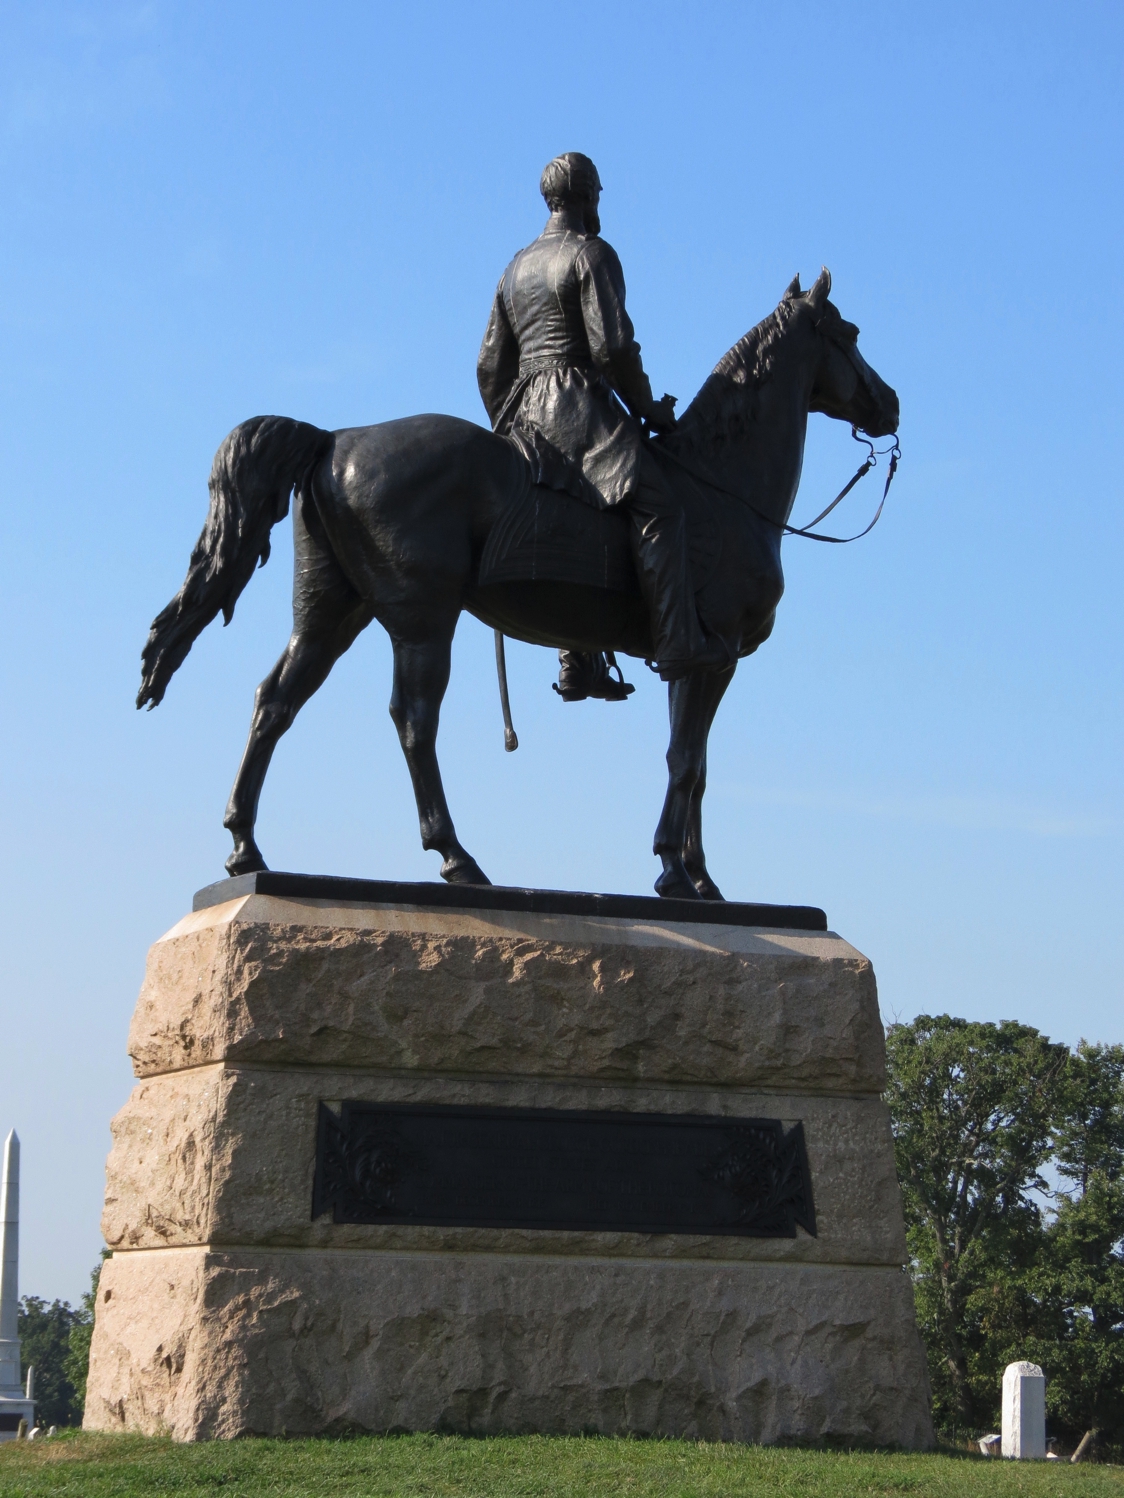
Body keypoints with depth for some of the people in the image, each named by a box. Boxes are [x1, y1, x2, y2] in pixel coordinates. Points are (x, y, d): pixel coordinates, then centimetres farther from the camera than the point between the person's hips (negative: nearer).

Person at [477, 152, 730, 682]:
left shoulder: (517, 268, 22)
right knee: (656, 505, -19)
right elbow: (612, 347, -13)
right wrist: (647, 409, -3)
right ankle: (678, 643, -34)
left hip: (525, 412, 9)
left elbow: (490, 365, 23)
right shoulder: (592, 254, -3)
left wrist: (506, 429, 31)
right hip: (577, 400, -9)